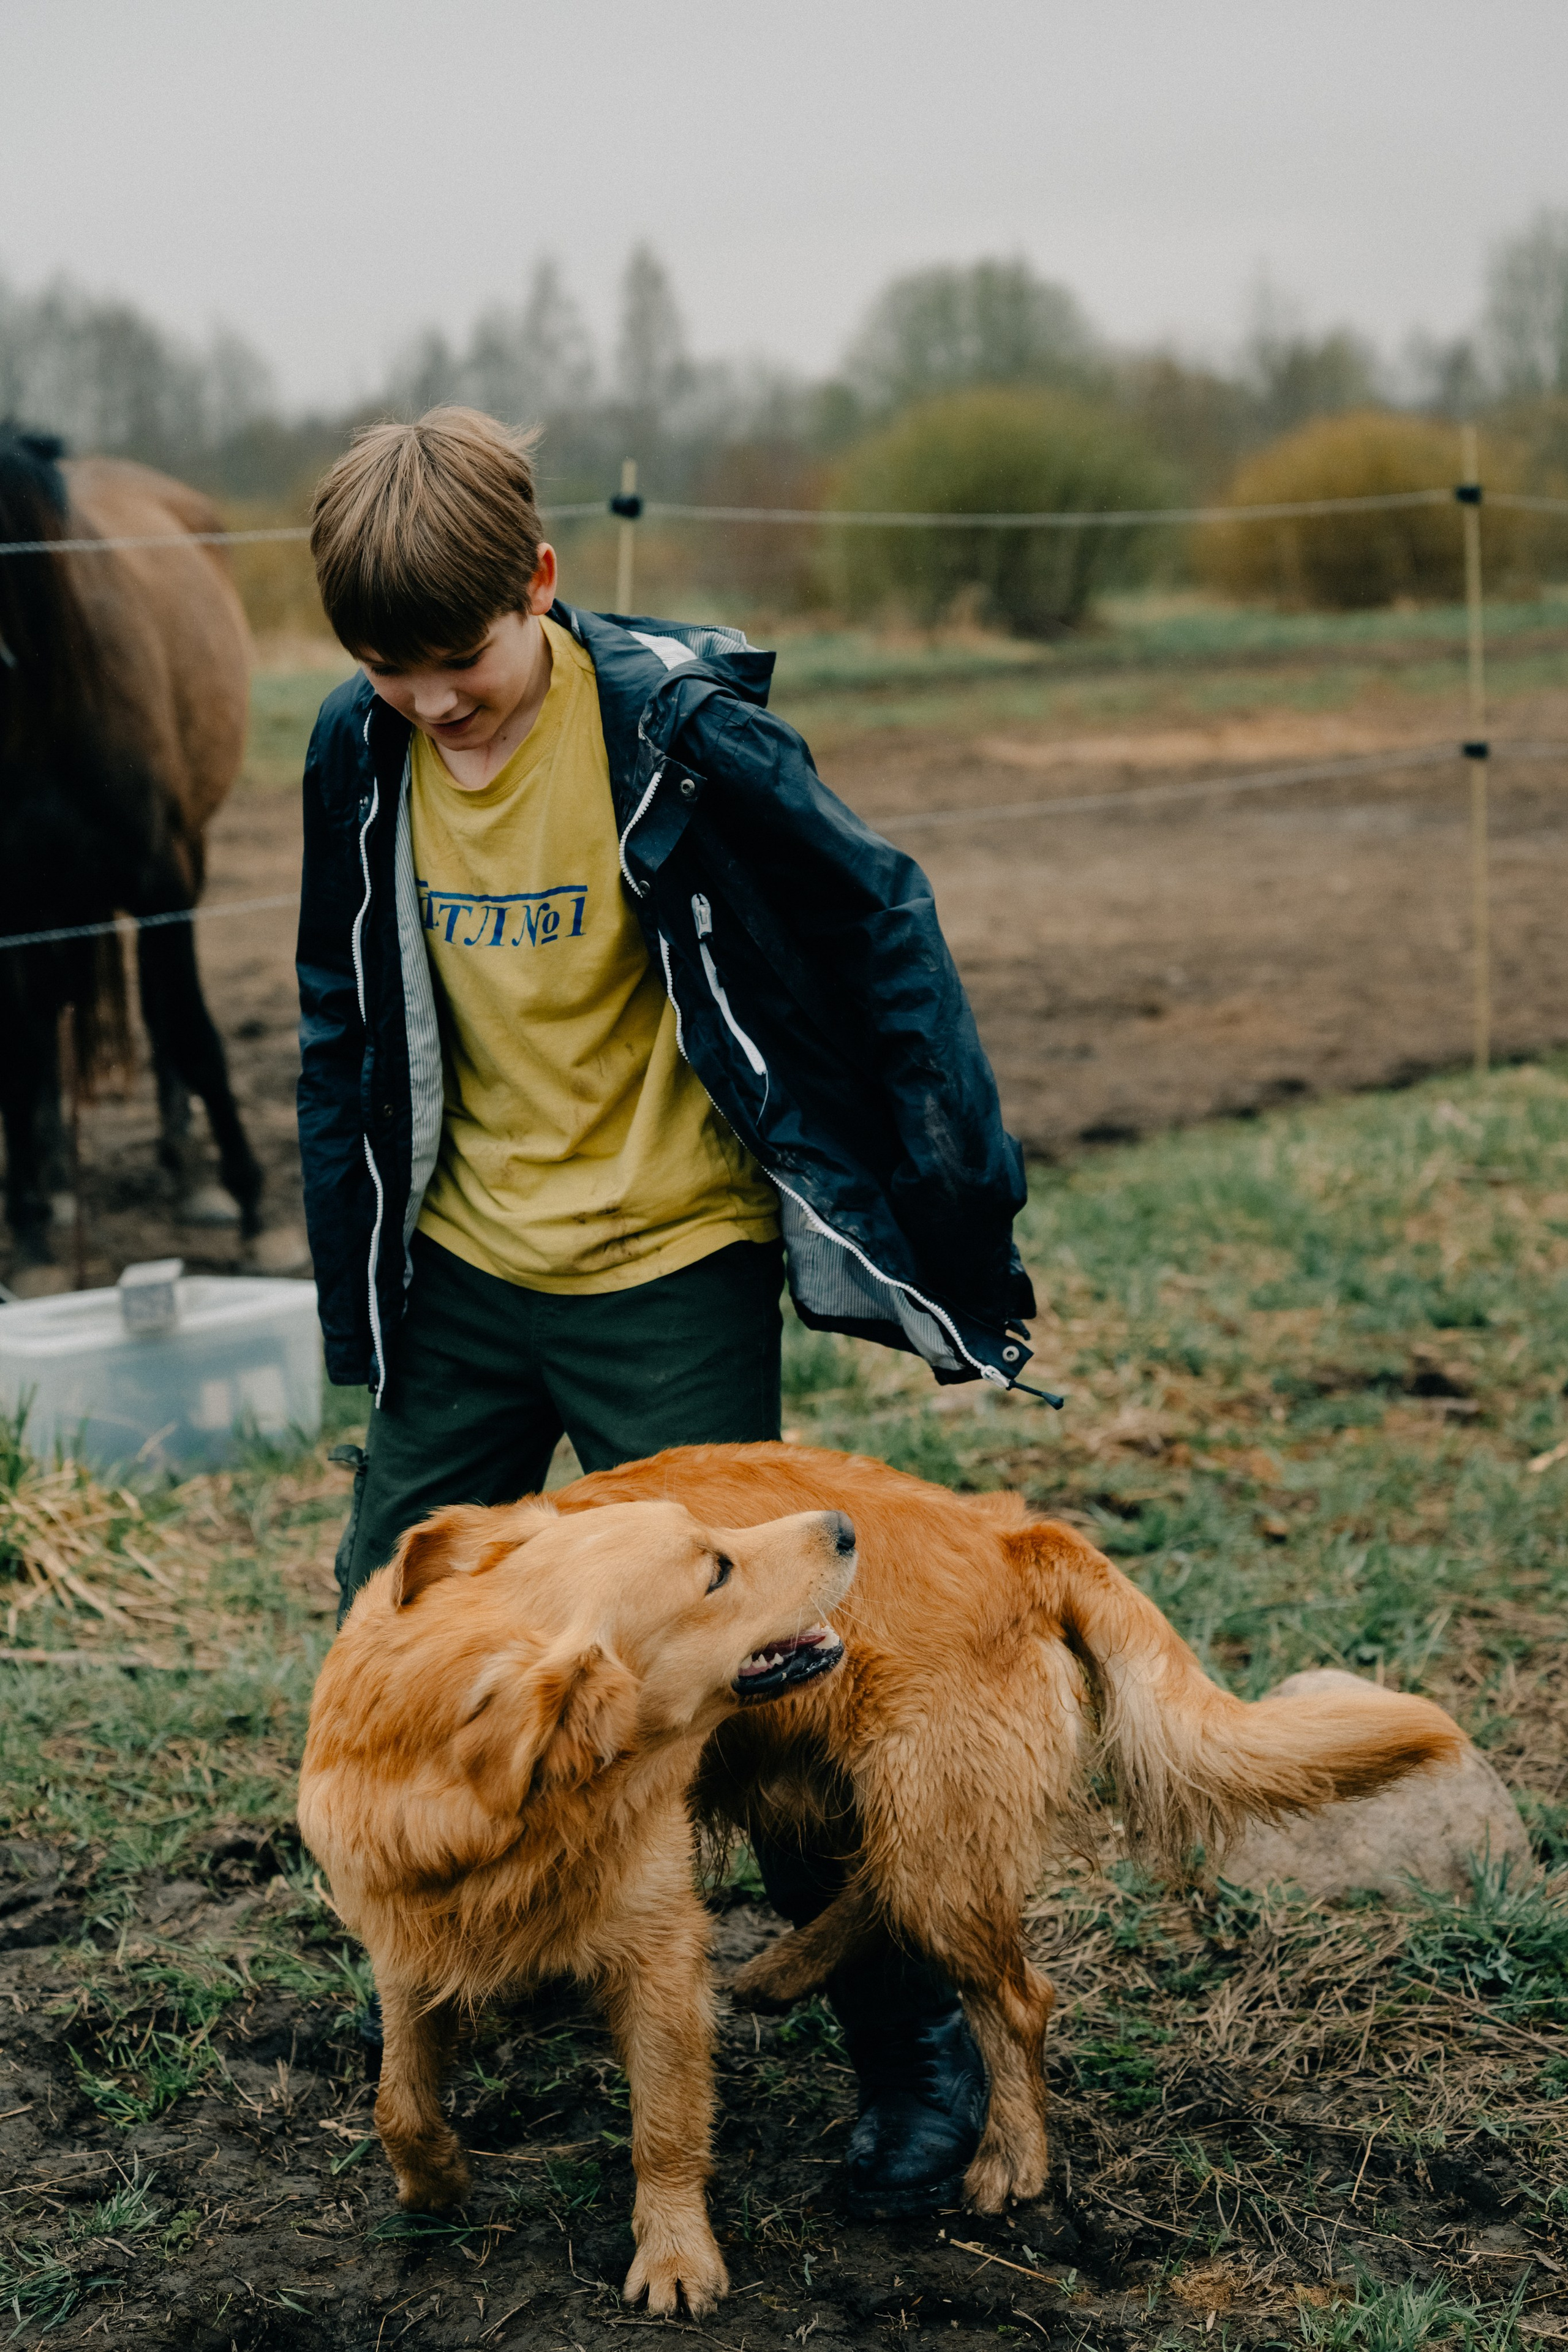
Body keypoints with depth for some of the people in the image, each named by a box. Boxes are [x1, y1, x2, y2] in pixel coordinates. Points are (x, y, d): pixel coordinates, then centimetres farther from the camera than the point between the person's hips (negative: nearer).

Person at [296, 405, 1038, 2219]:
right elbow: (348, 1026, 9)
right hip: (465, 1265, 6)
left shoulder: (678, 728, -19)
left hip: (670, 1271, -5)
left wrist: (961, 1197, -11)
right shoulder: (364, 755, -3)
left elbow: (877, 926, -10)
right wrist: (354, 1285, 10)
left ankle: (915, 2041, 12)